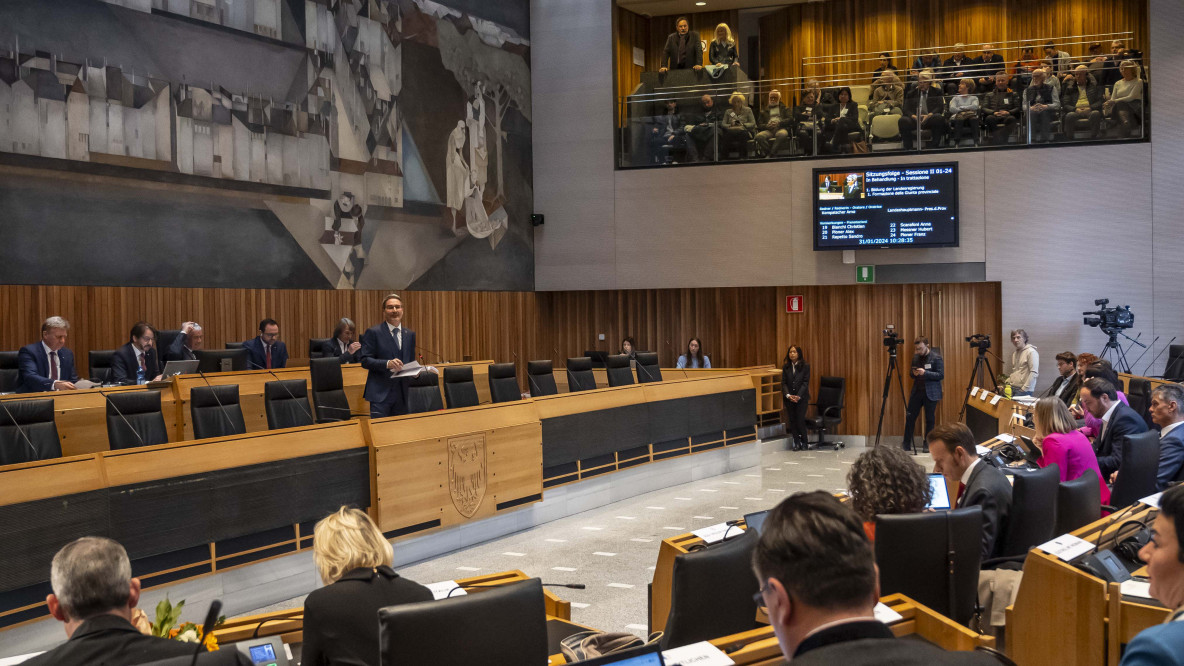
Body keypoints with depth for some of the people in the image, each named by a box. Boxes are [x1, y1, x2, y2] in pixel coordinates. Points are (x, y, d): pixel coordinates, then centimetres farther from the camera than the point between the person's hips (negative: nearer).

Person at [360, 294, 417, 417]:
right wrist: (387, 363, -21)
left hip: (402, 393, 5)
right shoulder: (373, 333, -1)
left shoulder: (410, 335, 14)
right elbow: (364, 360, -7)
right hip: (380, 393, -5)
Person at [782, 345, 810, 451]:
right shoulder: (786, 367, 6)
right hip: (789, 398, 3)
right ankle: (796, 443, 10)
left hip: (801, 398, -3)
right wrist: (788, 395, -12)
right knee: (792, 420, 3)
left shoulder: (805, 366, -1)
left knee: (800, 420, -8)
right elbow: (783, 383, 3)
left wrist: (798, 396, -16)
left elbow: (805, 383, -6)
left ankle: (804, 442, 7)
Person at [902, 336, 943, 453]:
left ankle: (928, 445, 11)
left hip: (930, 393, -5)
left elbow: (941, 375, -12)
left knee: (929, 419, 2)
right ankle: (907, 445, 9)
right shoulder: (916, 357, 10)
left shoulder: (936, 357, -8)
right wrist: (914, 373, -6)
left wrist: (925, 373, -22)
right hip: (917, 391, 5)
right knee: (910, 417, 3)